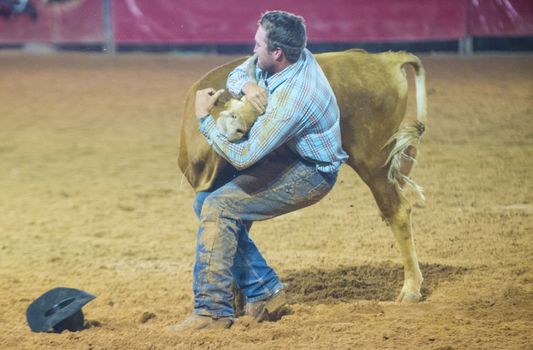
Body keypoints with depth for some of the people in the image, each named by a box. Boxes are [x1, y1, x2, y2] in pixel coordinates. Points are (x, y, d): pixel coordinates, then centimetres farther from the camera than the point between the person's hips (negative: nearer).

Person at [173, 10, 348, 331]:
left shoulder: (291, 98, -33)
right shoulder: (293, 54, -6)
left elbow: (242, 157, -31)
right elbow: (235, 76, 9)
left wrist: (204, 118, -19)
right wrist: (246, 86, -16)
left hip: (310, 176, -10)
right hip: (284, 155, 10)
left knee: (219, 207, -22)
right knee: (207, 202, 5)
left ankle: (213, 310, -18)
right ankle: (265, 292, 8)